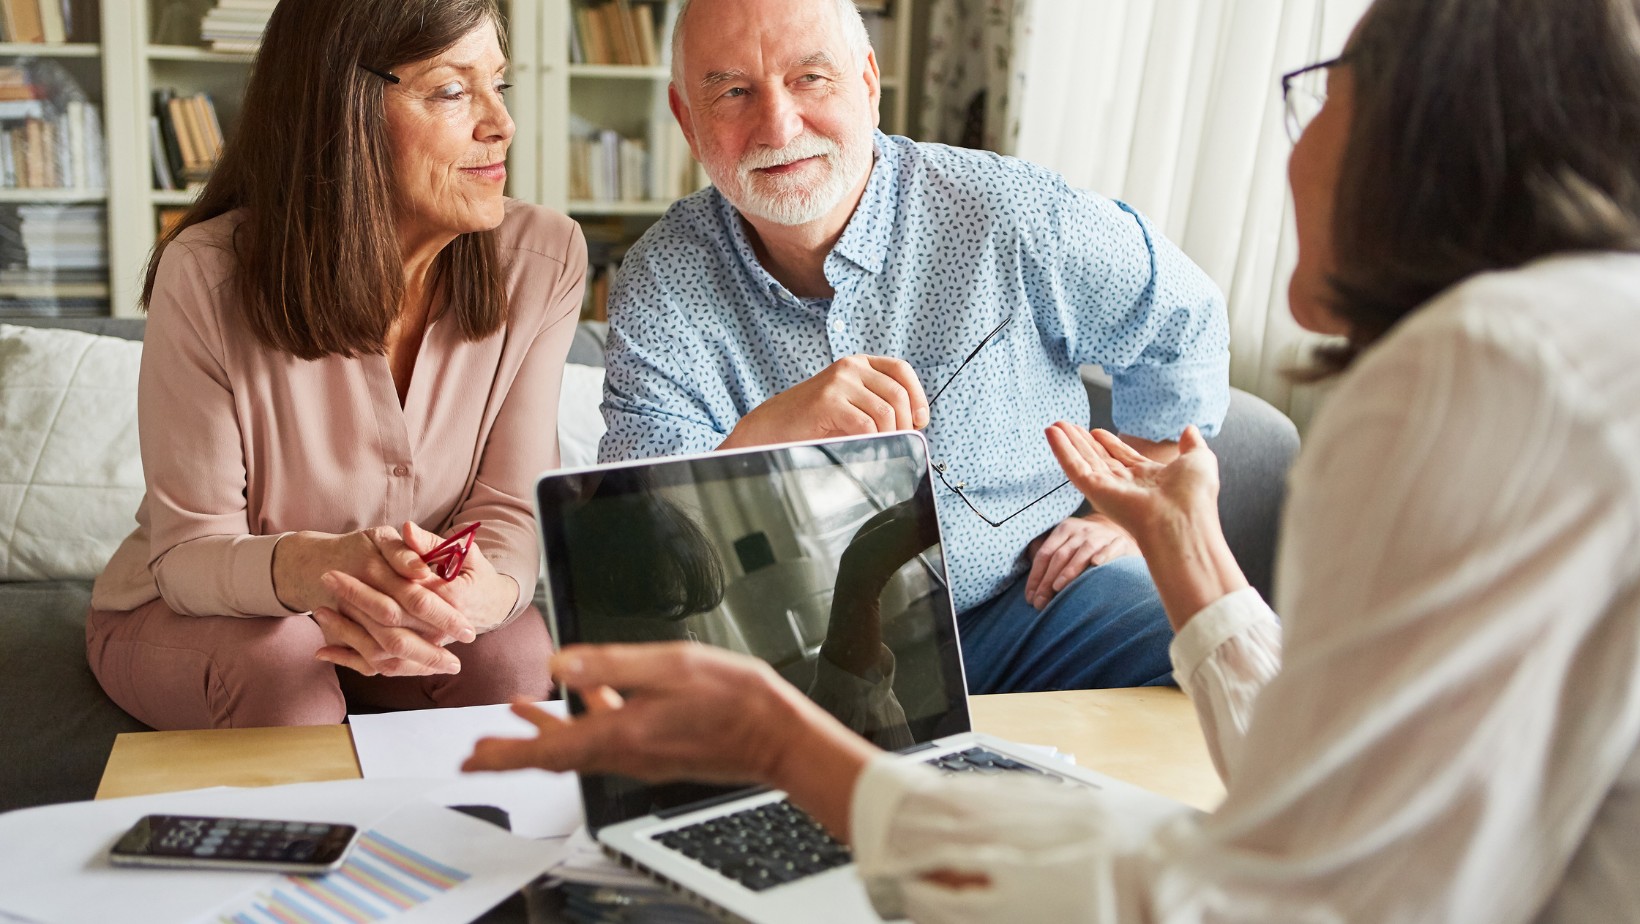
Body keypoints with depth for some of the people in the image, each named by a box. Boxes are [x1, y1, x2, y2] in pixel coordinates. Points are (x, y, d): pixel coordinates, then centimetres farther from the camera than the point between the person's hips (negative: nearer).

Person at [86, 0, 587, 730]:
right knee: (277, 663, -33)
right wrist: (318, 566, -46)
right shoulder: (206, 275, -24)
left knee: (514, 649, -28)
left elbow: (510, 507, -15)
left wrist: (485, 591, -42)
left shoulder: (544, 259, -16)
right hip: (187, 615, -1)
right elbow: (188, 550, -21)